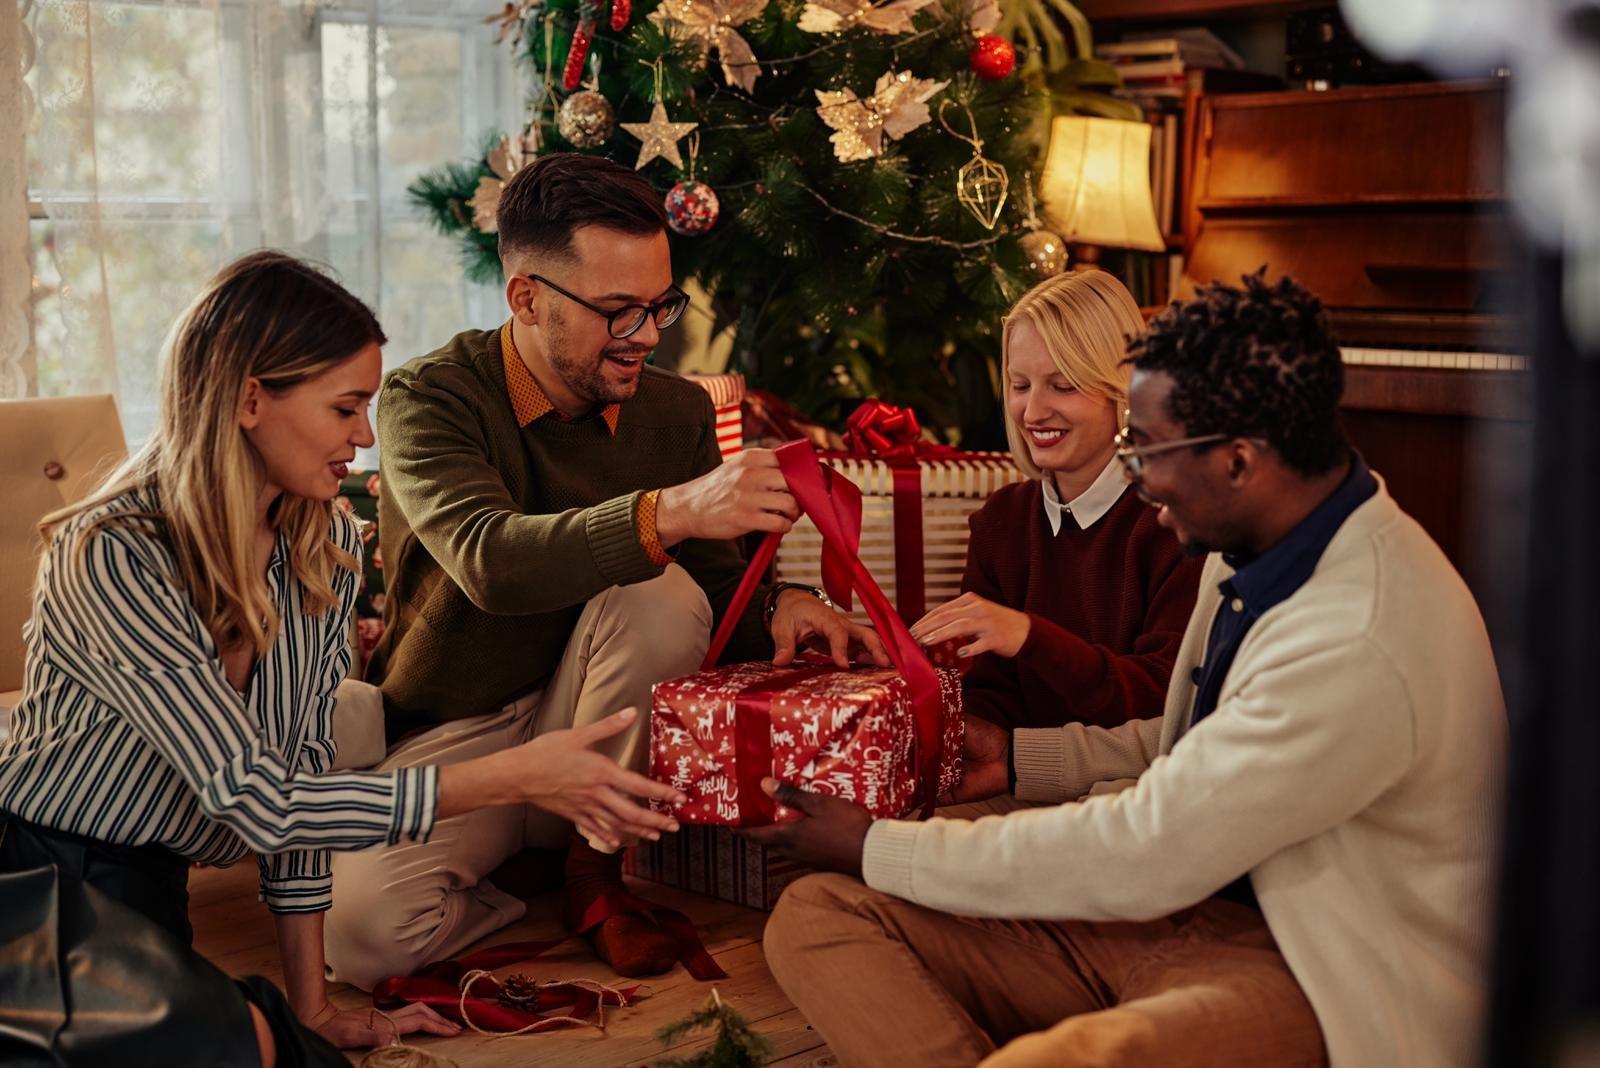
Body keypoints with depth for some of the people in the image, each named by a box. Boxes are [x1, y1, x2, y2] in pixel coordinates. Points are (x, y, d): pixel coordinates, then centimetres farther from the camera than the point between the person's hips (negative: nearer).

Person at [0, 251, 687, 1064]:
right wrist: (516, 778, -28)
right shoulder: (115, 558, -22)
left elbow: (301, 766, 2)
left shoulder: (328, 546, -2)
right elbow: (256, 797, -25)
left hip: (156, 899, 6)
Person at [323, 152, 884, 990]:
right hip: (444, 740, -3)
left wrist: (778, 607, -23)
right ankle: (536, 862, 4)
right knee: (362, 929, -29)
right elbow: (488, 561, -35)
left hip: (596, 732, 3)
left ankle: (597, 865, -9)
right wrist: (670, 511, -49)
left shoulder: (677, 411, -1)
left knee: (660, 593, -28)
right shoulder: (428, 401, -16)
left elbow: (717, 590, 2)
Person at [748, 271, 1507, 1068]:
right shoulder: (1259, 543, 4)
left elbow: (1140, 854, -21)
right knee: (814, 919, -8)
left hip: (1303, 974, -9)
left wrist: (879, 847, -12)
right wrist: (1019, 756, 17)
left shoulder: (1365, 646, -26)